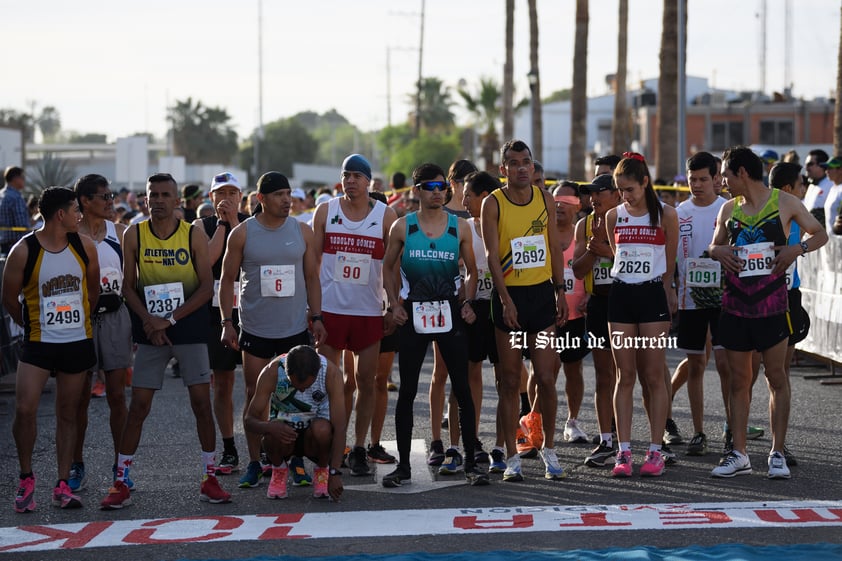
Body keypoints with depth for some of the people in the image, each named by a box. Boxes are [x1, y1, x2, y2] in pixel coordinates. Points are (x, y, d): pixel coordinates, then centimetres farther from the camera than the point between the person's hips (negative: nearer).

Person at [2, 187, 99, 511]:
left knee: (68, 414, 7)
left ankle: (63, 486, 13)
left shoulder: (84, 246, 0)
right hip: (39, 342, -3)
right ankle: (26, 479, 5)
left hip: (78, 341, 3)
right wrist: (31, 325, 8)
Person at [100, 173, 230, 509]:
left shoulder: (194, 235, -2)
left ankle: (209, 479, 8)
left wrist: (170, 319, -13)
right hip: (150, 331, 1)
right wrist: (148, 320, -13)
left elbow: (207, 287, -6)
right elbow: (128, 285, 3)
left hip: (190, 328, -1)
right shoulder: (134, 235, 1)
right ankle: (121, 484, 4)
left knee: (201, 401, -2)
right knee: (138, 405, -1)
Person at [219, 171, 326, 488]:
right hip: (255, 329, -1)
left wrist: (316, 317, 2)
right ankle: (254, 464, 11)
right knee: (255, 396, 2)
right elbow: (227, 280, 2)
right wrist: (226, 322, -5)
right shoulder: (242, 234, -2)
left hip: (295, 329, 1)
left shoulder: (302, 232, 4)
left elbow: (312, 278, 9)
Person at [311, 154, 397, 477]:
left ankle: (359, 450, 12)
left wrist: (393, 308, 0)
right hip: (329, 308, 0)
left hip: (369, 311, 0)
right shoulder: (325, 212, 3)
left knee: (366, 381, 2)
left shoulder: (386, 216, 2)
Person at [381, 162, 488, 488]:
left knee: (462, 389, -1)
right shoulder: (402, 227, 2)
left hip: (449, 313, 0)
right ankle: (403, 466, 10)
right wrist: (394, 304, -1)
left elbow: (472, 271, 11)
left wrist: (468, 303, -3)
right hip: (413, 314, 0)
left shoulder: (460, 227, 3)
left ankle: (471, 463, 6)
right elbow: (388, 268, 10)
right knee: (407, 391, 3)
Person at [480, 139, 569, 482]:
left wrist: (560, 292, 8)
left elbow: (555, 247, 13)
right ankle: (512, 457, 8)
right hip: (509, 296, -2)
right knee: (510, 381, 2)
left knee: (546, 377, -2)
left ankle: (549, 448, 14)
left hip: (542, 292, 2)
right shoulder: (493, 203, -5)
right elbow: (492, 255, -11)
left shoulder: (545, 199, 6)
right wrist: (506, 299, -19)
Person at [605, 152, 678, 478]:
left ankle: (655, 451, 2)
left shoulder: (665, 215, -2)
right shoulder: (613, 216, 7)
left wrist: (668, 299, 4)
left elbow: (670, 265, 5)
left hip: (653, 295, -3)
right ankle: (624, 451, 1)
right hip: (621, 295, 3)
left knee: (653, 376, -2)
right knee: (625, 376, 1)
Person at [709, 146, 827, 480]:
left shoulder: (784, 203, -2)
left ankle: (777, 453, 8)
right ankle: (739, 455, 11)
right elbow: (715, 245, 20)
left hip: (772, 304, -4)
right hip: (735, 305, 4)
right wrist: (718, 252, -3)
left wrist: (798, 248, -15)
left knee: (776, 377, 1)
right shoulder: (728, 209, 9)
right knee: (738, 380, 6)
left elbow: (820, 234, 4)